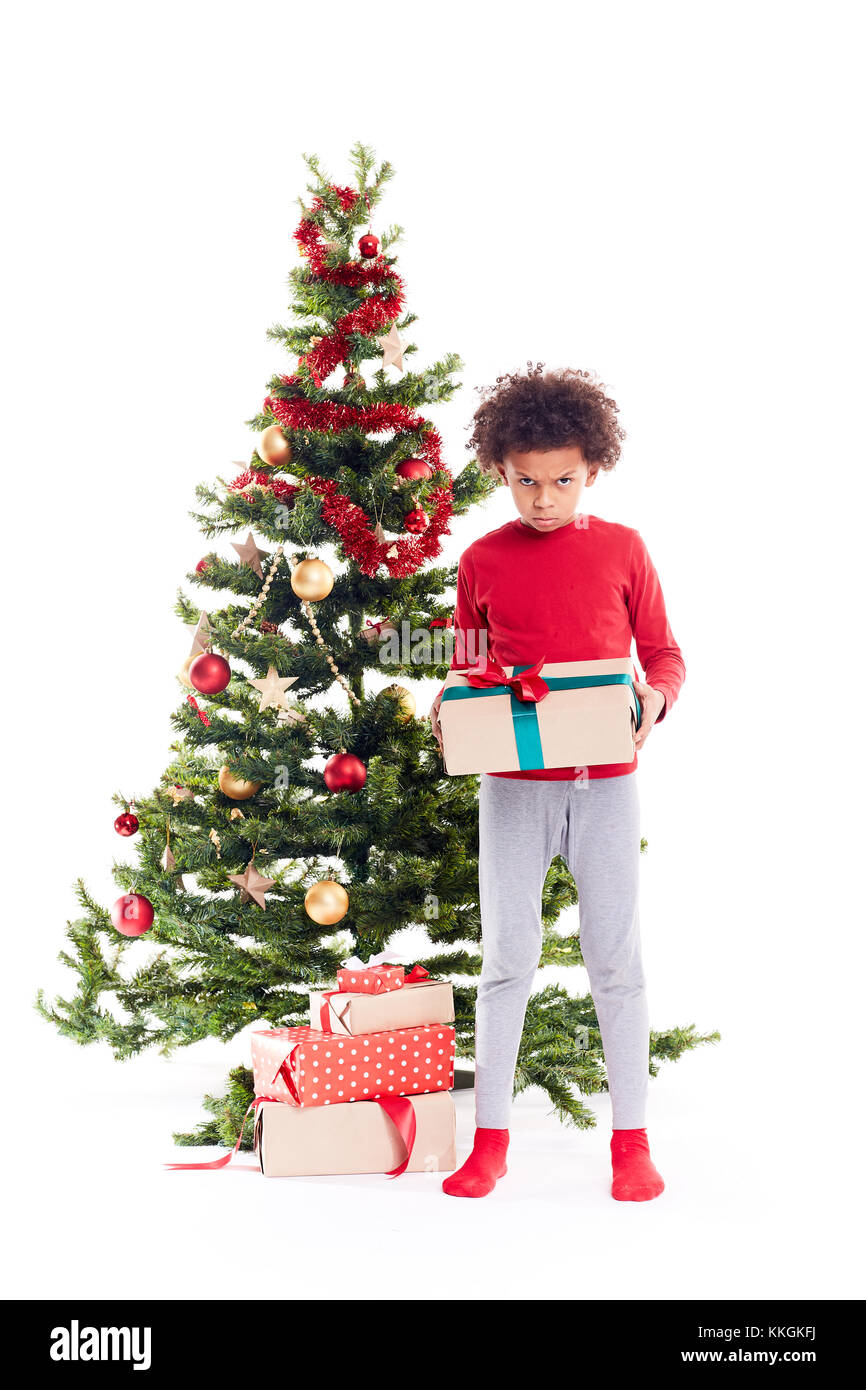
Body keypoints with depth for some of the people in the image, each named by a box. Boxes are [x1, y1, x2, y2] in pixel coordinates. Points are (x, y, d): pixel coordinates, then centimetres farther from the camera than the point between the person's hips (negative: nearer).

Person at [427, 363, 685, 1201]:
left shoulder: (622, 549, 2)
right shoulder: (483, 559, 4)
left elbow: (664, 652, 7)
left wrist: (656, 698, -14)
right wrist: (450, 708, -8)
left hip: (604, 779, 0)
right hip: (513, 780, 1)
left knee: (614, 955, 4)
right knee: (507, 956, 5)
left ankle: (631, 1139, 17)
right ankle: (490, 1139, 16)